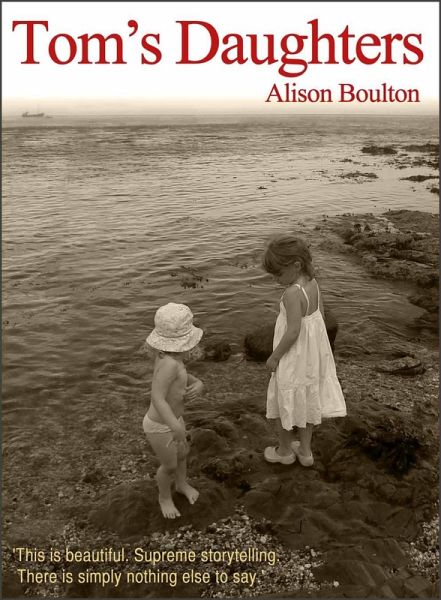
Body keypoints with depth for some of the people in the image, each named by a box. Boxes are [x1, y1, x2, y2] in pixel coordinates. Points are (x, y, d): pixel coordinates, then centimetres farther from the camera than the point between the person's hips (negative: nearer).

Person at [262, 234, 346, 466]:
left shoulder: (292, 293, -29)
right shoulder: (312, 283, -4)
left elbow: (293, 332, -27)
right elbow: (320, 314, 6)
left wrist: (274, 357, -15)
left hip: (294, 358, -8)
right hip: (313, 353, 8)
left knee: (284, 401, 14)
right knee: (307, 400, 21)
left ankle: (285, 450, 33)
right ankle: (305, 450, 37)